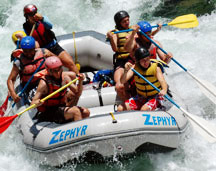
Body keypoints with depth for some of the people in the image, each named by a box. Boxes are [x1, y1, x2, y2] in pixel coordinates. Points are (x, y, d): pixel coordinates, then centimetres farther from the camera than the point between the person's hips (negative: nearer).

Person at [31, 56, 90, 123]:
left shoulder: (64, 77, -1)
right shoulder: (44, 83, -18)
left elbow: (77, 93, 1)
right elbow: (33, 103, -17)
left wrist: (80, 82, -16)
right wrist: (39, 102, -40)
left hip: (61, 107, 7)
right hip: (49, 112, -7)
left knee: (86, 112, -5)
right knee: (75, 111, -25)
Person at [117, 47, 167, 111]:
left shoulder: (156, 67, -12)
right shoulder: (135, 67, -5)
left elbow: (163, 81, -26)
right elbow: (122, 81, -14)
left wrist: (164, 90, -49)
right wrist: (126, 71, -34)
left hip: (155, 97, -4)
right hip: (140, 97, 4)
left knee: (144, 109, -34)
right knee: (120, 109, -13)